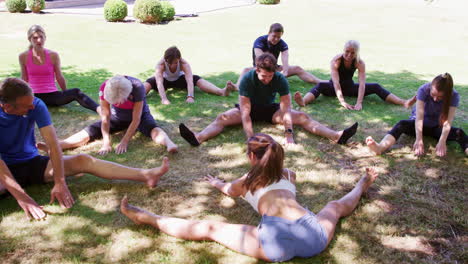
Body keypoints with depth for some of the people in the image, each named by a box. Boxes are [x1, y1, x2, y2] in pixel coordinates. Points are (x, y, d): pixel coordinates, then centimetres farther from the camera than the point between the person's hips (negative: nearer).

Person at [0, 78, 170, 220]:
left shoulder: (36, 105, -17)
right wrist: (21, 196, -41)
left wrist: (60, 182, -29)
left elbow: (52, 144, -20)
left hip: (32, 163, 1)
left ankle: (146, 176, -26)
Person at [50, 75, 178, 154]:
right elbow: (105, 117, -23)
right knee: (90, 131, -19)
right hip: (117, 117, 2)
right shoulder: (104, 88, -28)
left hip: (139, 115, -2)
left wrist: (124, 142, -37)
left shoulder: (137, 87, -35)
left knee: (152, 128, -36)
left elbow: (136, 119, -32)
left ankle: (169, 144, -62)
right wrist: (106, 141, -34)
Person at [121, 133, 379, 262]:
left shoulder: (247, 180, 21)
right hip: (315, 236, 4)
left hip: (277, 241, -4)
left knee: (210, 228, 5)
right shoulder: (288, 174, 30)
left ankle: (146, 217, 8)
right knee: (336, 206, 35)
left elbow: (228, 190, 44)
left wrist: (216, 182, 67)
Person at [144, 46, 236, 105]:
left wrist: (190, 96, -61)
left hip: (179, 79, -1)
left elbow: (189, 81, -44)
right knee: (150, 82, -32)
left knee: (196, 79, -29)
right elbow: (159, 82, -46)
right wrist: (163, 98, -62)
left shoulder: (184, 63, -32)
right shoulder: (160, 64, -34)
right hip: (165, 80, 1)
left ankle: (222, 91, -47)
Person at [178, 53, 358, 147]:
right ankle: (198, 138, -52)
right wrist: (250, 138, -46)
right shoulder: (247, 79, -29)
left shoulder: (280, 80, -23)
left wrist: (288, 133, -39)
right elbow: (245, 113, -35)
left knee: (302, 117, -19)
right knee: (223, 118, -30)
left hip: (270, 109, 2)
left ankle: (336, 136, -30)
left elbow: (286, 110, -25)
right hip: (250, 108, -1)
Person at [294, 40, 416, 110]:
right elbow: (336, 82, -36)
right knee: (321, 85, -36)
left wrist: (359, 103, -42)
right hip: (334, 88, -3)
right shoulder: (336, 60, -26)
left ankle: (404, 103, -23)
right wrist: (342, 102, -48)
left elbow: (362, 83, -28)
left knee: (375, 87, -16)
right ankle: (303, 102, -62)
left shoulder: (360, 63, -18)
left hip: (350, 87, 3)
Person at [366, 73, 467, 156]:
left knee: (459, 132, -27)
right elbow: (419, 116, -30)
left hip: (437, 127, 2)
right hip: (420, 124, -2)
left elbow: (448, 121, -30)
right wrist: (419, 140, -40)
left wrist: (442, 142, -44)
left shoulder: (454, 96, -20)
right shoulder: (423, 90, -23)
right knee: (402, 124, -33)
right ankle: (380, 147, -60)